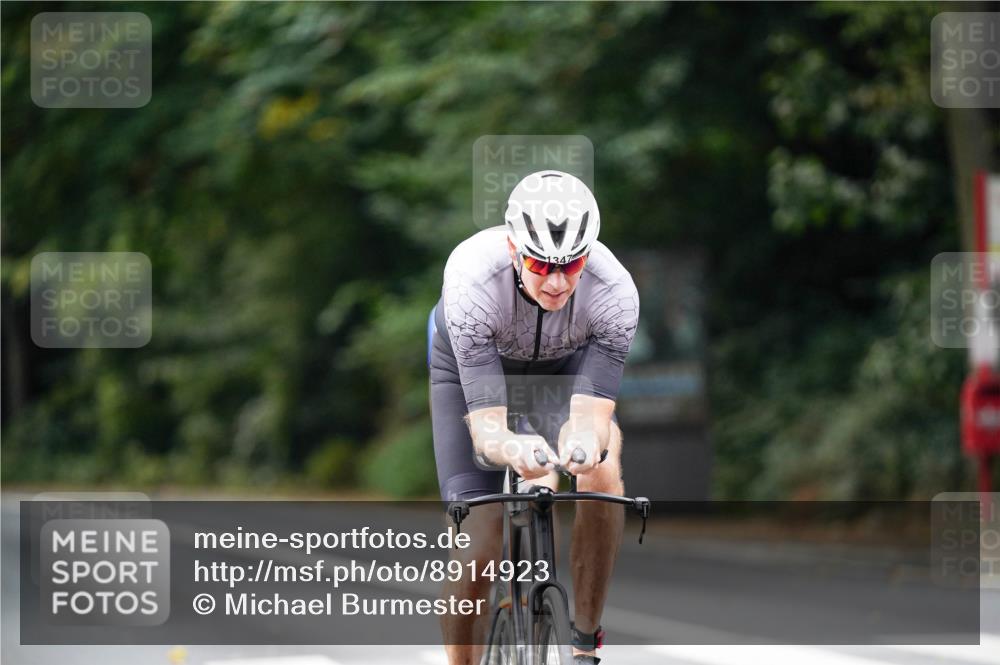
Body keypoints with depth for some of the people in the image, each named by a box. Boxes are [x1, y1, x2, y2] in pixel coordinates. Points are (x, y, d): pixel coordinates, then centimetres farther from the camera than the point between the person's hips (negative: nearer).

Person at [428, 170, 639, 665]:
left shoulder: (615, 291, -36)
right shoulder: (472, 280, -41)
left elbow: (591, 413, -40)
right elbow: (484, 427, -42)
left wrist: (583, 441, -64)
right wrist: (511, 448, -66)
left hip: (566, 364, 1)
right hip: (469, 367, -1)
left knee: (602, 475, -30)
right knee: (477, 549, -12)